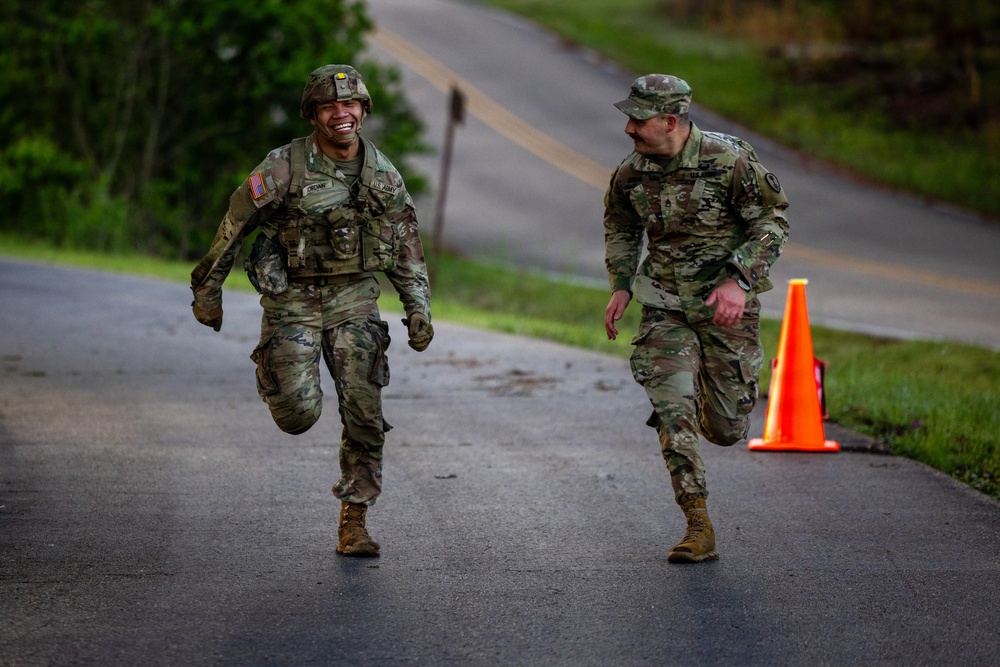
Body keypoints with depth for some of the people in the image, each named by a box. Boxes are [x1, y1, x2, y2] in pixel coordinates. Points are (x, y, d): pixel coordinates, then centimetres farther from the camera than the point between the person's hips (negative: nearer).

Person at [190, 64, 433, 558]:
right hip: (292, 299, -3)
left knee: (364, 415, -5)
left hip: (353, 299, 3)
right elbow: (234, 223, -3)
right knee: (298, 415, -11)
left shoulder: (382, 175, 0)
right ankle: (271, 371, 25)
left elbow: (406, 247, 9)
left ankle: (353, 523, 5)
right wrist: (208, 287, 1)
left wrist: (419, 308, 0)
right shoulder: (284, 167, -12)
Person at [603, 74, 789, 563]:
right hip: (664, 307, 3)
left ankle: (721, 389, 42)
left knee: (726, 430, 4)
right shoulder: (630, 174, -3)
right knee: (672, 413, -12)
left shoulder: (730, 161, -17)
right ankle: (699, 531, -7)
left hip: (726, 304, -3)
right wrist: (620, 286, 4)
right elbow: (619, 228, 17)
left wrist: (739, 281, -21)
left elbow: (773, 221, -10)